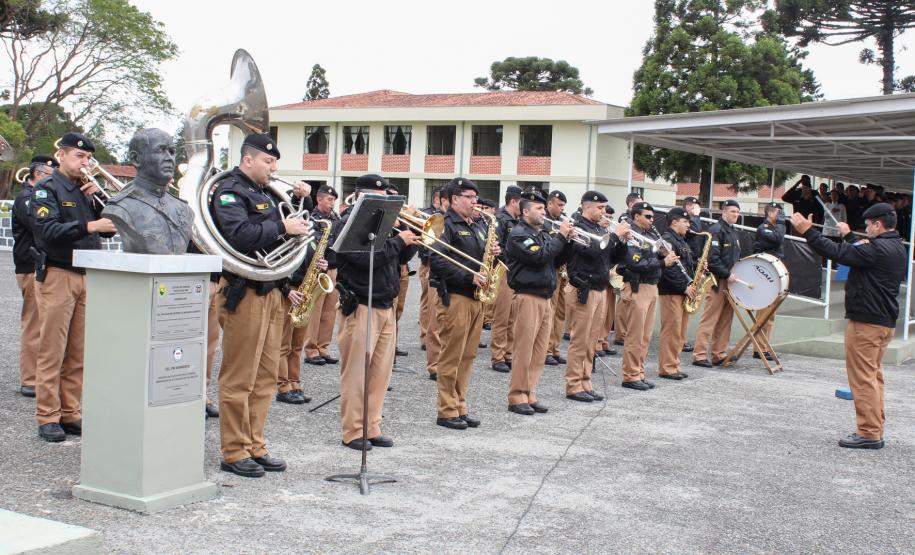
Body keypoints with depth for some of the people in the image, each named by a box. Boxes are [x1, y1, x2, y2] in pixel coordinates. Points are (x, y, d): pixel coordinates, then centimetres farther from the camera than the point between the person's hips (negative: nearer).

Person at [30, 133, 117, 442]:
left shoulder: (87, 190, 17)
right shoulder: (46, 189, -2)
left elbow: (109, 229, 11)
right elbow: (48, 230, -17)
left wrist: (99, 197, -2)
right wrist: (88, 226, -27)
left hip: (87, 276, 6)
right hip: (57, 276, -6)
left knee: (78, 353, 7)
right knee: (52, 351, -4)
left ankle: (71, 414, 13)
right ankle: (47, 418, 0)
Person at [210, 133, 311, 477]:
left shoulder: (264, 194, 20)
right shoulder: (229, 192, -8)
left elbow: (276, 241, 26)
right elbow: (240, 235, -25)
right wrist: (281, 227, -20)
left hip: (272, 291, 9)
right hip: (244, 292, -9)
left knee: (266, 375, 11)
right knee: (239, 377, -4)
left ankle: (254, 446, 19)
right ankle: (234, 453, 2)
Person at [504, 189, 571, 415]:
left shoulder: (543, 234, 19)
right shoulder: (518, 234, -7)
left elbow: (557, 259, 21)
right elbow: (539, 256, -19)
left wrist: (565, 239, 5)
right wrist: (560, 236, -10)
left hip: (544, 298, 8)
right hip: (528, 297, -8)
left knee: (539, 351, 9)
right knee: (524, 350, -6)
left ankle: (530, 395, 15)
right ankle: (517, 398, 0)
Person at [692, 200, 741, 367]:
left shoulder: (733, 232, 18)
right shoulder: (716, 230, -11)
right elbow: (712, 259, -19)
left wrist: (734, 274, 10)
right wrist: (727, 275, -20)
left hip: (729, 281, 9)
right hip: (717, 281, -9)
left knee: (725, 320, 10)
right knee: (710, 319, -8)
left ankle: (719, 355, 16)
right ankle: (699, 355, -4)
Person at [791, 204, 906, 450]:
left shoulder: (879, 248, -19)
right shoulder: (897, 248, 12)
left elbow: (839, 253, -23)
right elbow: (862, 253, 29)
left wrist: (808, 231, -19)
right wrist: (849, 236, 41)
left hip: (866, 321, -10)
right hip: (885, 320, 10)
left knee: (863, 376, -6)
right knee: (873, 375, 17)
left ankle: (868, 433, -5)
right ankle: (876, 428, 23)